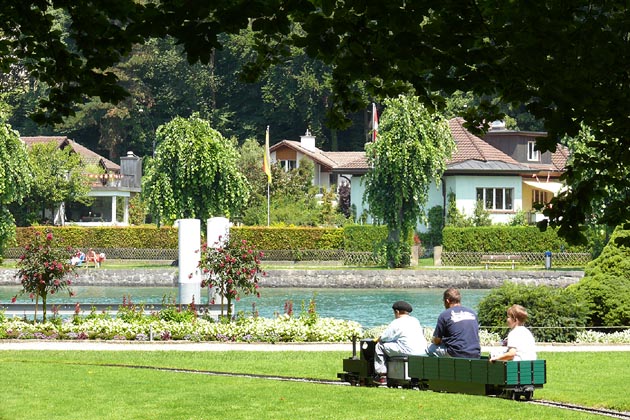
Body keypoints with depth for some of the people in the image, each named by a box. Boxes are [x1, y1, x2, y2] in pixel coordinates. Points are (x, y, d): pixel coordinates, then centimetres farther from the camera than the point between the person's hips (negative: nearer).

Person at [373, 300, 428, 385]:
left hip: (408, 352, -8)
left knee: (380, 346, 5)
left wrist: (377, 339, 26)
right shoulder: (416, 321, 17)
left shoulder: (396, 323, -4)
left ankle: (382, 376, 5)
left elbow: (383, 338, -1)